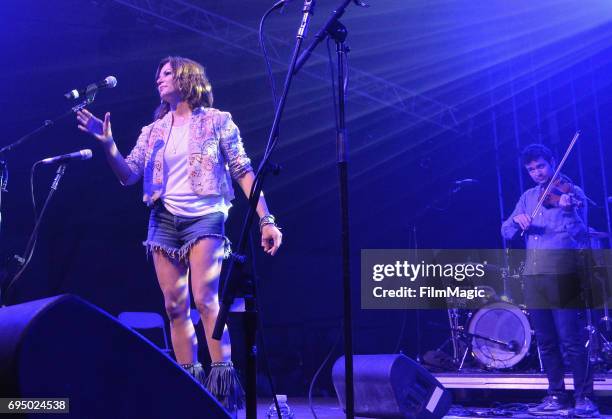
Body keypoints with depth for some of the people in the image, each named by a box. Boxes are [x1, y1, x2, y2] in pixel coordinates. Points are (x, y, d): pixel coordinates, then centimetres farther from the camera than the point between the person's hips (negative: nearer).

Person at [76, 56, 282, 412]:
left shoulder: (217, 121, 4)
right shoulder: (153, 131, 16)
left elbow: (244, 172, -1)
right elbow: (128, 175, 9)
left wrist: (266, 219, -9)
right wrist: (107, 143, -9)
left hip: (204, 217, -4)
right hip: (164, 220, 5)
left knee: (205, 299, -17)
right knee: (175, 307, 2)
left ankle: (224, 380, -12)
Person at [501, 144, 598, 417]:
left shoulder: (572, 192, -1)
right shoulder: (528, 197, 15)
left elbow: (580, 233, -14)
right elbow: (506, 232, 9)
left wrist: (568, 211, -33)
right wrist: (517, 219, -12)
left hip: (563, 275, -5)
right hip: (533, 275, 5)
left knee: (571, 340, -7)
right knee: (546, 341, 9)